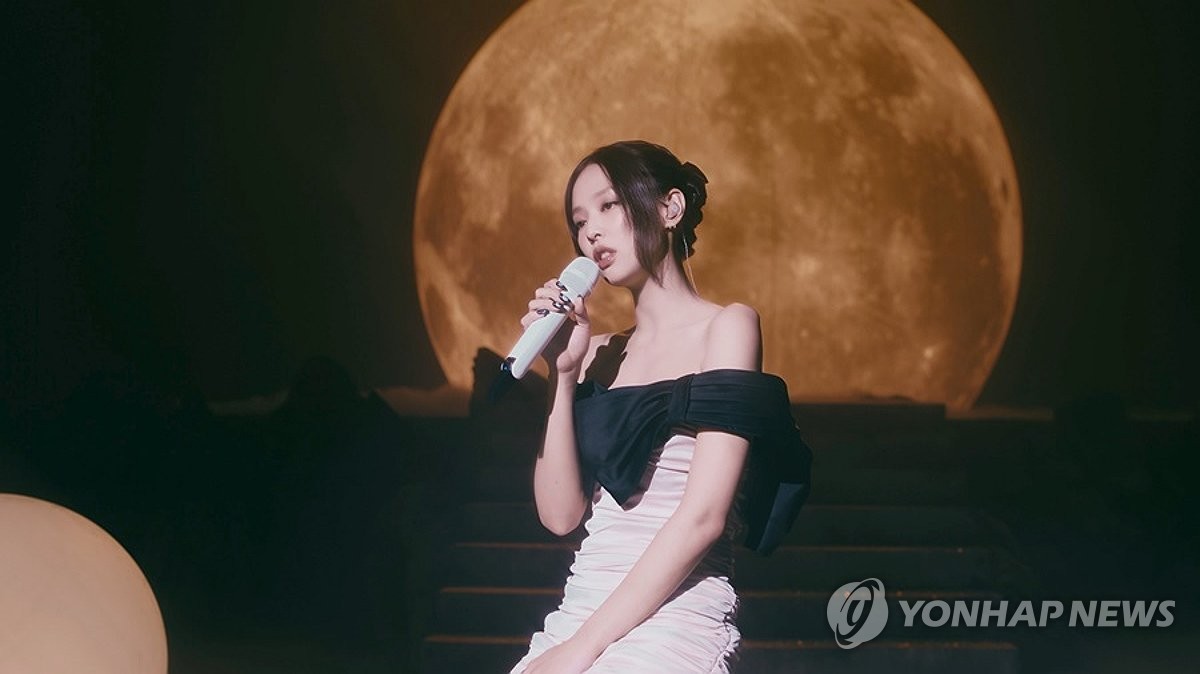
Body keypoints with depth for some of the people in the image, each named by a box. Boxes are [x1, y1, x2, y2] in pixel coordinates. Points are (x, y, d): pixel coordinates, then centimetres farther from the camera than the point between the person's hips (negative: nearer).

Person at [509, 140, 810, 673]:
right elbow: (561, 515, 8)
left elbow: (703, 516, -11)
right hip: (577, 613, 5)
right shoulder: (599, 353, 16)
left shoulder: (727, 326, -1)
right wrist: (563, 376, 1)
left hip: (673, 623, -5)